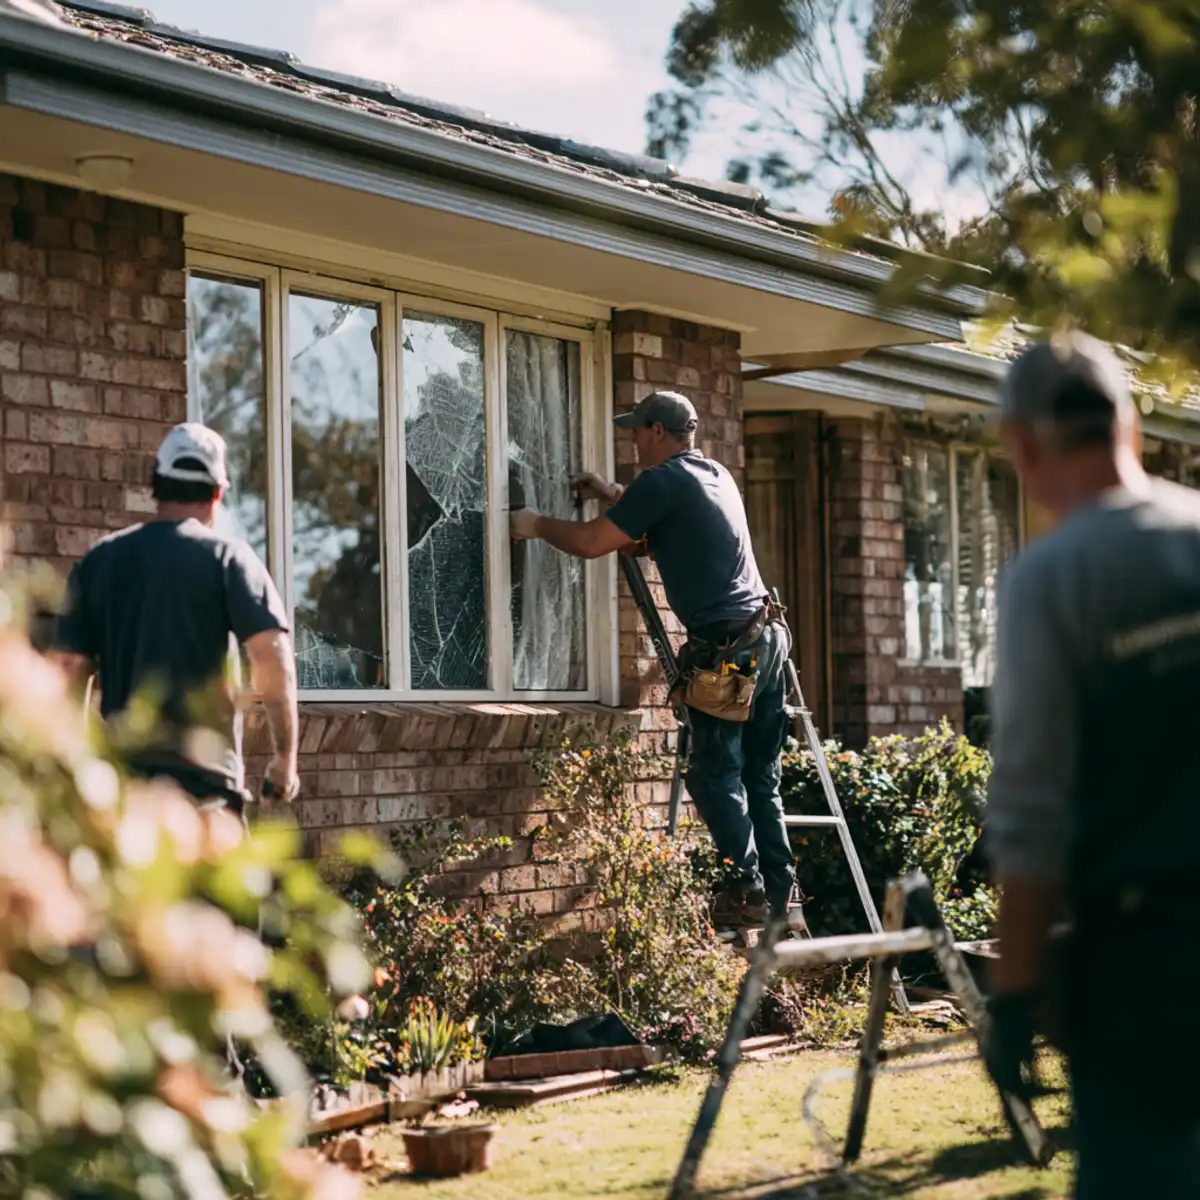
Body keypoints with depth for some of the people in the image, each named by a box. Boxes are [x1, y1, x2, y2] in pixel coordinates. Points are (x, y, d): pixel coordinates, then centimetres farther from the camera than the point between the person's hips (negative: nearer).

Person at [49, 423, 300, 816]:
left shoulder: (99, 560, 7)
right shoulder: (226, 557, -3)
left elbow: (69, 665, 7)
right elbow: (272, 653, -13)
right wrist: (286, 756, -7)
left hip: (120, 774, 4)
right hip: (204, 777, -4)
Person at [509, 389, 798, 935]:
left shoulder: (663, 481, -10)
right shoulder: (716, 474, 17)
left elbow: (591, 542, -11)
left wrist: (537, 525, 5)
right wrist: (615, 496, 32)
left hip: (725, 649, -9)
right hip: (765, 638, 9)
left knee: (715, 777, -3)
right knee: (759, 777, 12)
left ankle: (747, 893, -4)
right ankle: (780, 890, 12)